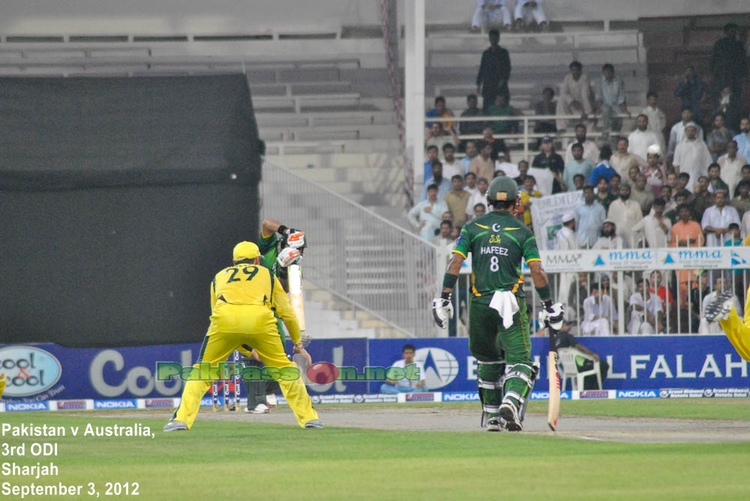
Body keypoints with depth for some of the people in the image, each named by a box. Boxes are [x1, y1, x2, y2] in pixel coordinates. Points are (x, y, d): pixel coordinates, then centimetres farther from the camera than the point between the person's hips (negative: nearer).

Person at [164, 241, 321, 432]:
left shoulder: (220, 276, 35)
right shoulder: (267, 274, 32)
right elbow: (287, 312, 29)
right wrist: (298, 344, 42)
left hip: (225, 319, 0)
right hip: (260, 320, 0)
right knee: (285, 369, 17)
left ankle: (181, 419, 0)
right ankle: (309, 418, 13)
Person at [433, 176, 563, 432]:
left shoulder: (473, 227, 6)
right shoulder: (522, 231, 2)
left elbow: (455, 263, -2)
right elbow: (537, 272, -4)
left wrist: (444, 299, 0)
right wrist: (549, 305, 3)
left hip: (480, 303, 3)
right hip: (511, 303, -2)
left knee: (487, 360, 19)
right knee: (519, 360, -4)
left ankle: (492, 417, 22)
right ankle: (511, 401, -33)